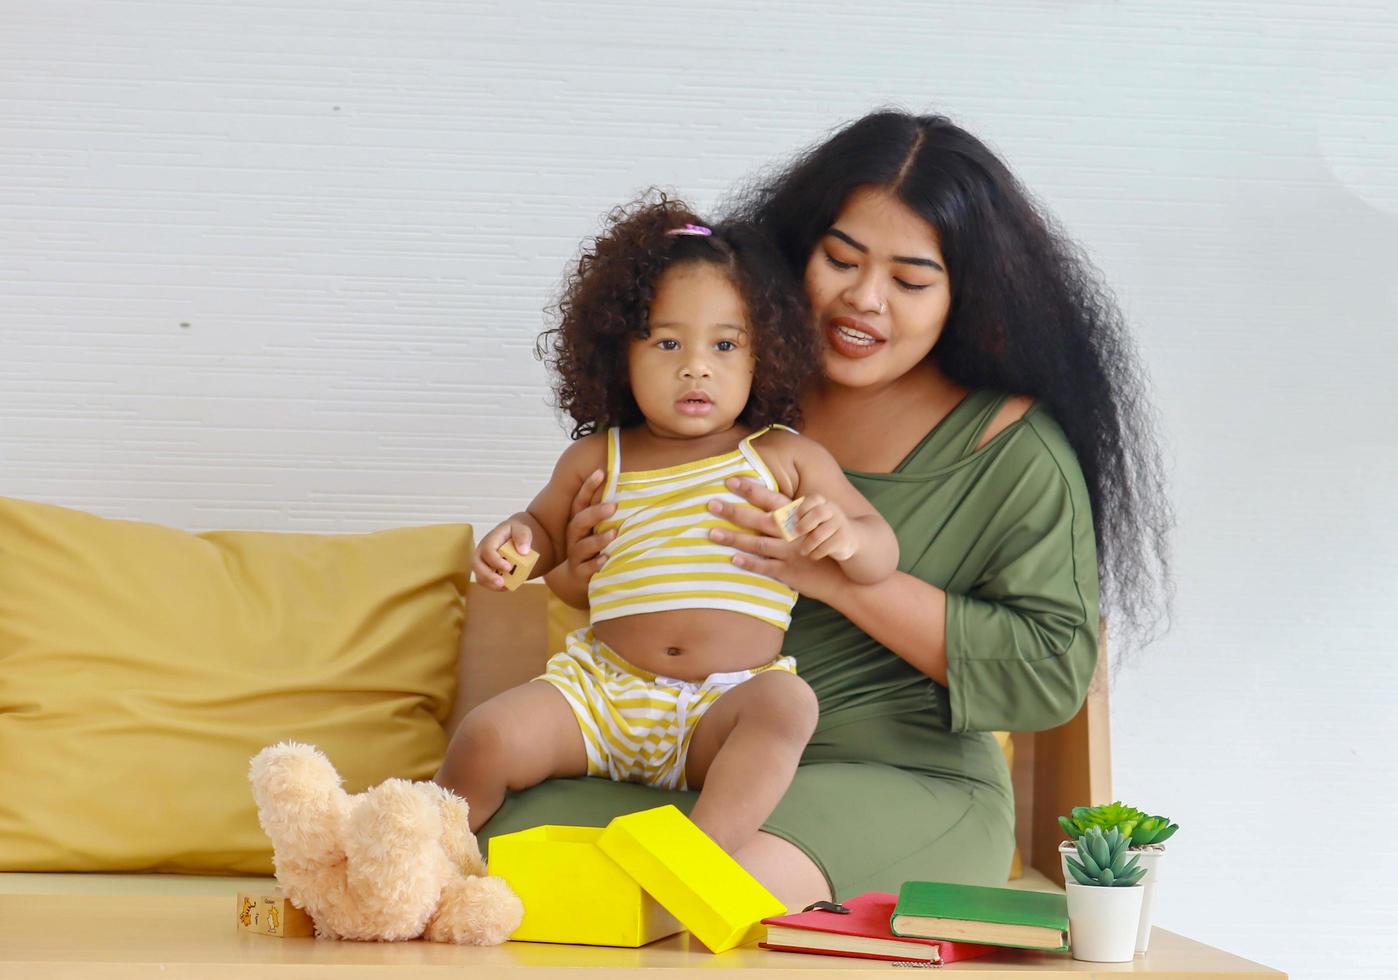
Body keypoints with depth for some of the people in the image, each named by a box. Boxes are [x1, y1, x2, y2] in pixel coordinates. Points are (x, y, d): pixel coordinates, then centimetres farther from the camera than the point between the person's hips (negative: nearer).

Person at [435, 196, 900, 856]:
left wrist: (847, 539, -18)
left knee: (788, 703, -34)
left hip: (727, 706, -2)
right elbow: (546, 527, 29)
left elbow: (882, 554, 7)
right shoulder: (597, 460, 12)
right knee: (485, 739, -19)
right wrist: (512, 541, 4)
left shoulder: (784, 458, 7)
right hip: (602, 683, 2)